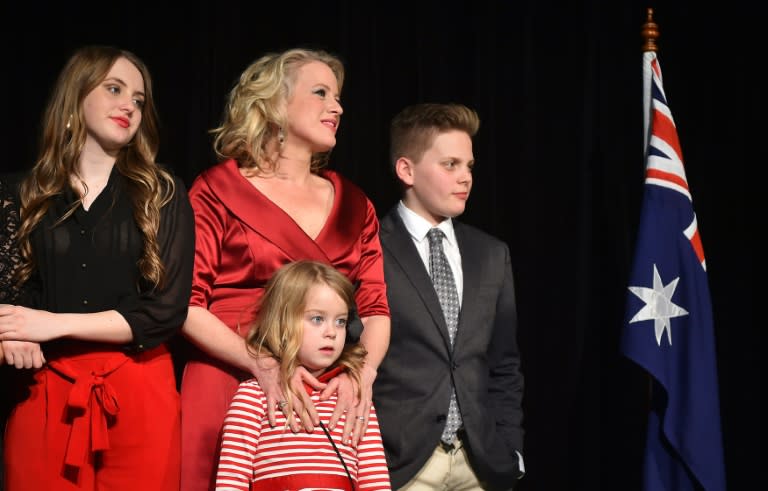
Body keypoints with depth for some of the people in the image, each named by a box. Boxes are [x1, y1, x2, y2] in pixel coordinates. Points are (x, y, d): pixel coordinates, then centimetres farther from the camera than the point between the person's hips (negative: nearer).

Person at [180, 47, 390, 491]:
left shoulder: (353, 204, 14)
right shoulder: (217, 190, 2)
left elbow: (376, 308, 8)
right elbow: (186, 304, -5)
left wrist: (363, 374, -12)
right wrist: (264, 366, -18)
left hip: (326, 398, 4)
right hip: (231, 387, -3)